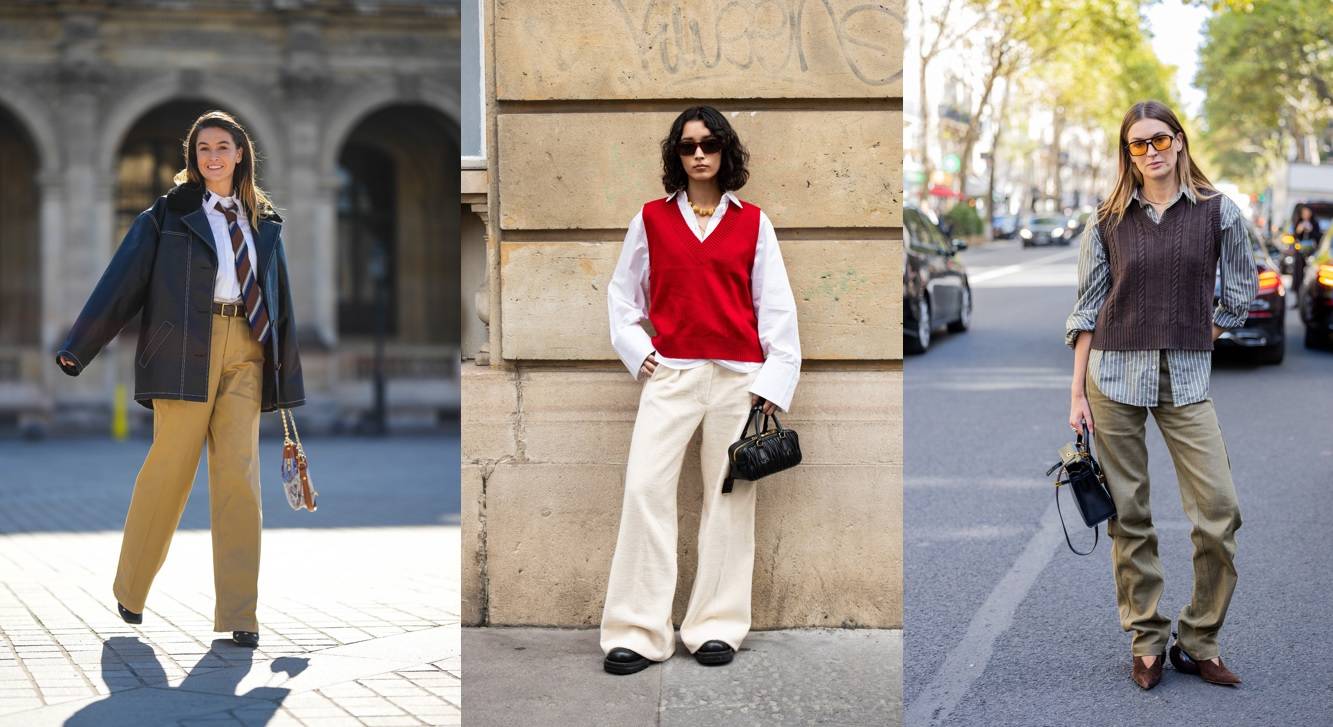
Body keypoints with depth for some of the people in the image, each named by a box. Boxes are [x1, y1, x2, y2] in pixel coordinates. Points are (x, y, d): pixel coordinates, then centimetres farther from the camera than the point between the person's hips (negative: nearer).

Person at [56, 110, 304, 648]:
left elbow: (279, 299, 21)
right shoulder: (169, 212, 6)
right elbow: (122, 280, 0)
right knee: (170, 469, -1)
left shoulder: (264, 222, 17)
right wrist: (78, 347, -6)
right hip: (186, 348, -3)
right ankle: (131, 588, 21)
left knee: (239, 475, -5)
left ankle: (238, 614, -3)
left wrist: (285, 376, 19)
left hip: (246, 352, 3)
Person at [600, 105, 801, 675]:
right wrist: (635, 349, 1)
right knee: (645, 487, -11)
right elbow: (622, 292, 16)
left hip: (739, 376, 0)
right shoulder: (652, 218, 9)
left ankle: (717, 626, 10)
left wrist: (776, 381, 0)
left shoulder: (752, 222, 8)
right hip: (671, 373, 0)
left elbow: (776, 305, 6)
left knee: (730, 495, 2)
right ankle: (637, 633, -8)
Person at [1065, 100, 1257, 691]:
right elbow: (1087, 307, 5)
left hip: (1186, 382, 0)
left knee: (1220, 513, -7)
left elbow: (1239, 293, 11)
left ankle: (1198, 642, 9)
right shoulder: (1109, 220, 3)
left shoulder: (1217, 211, 2)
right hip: (1114, 377, 0)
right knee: (1129, 517, 3)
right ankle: (1146, 642, 14)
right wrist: (1077, 392, 1)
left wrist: (1192, 343, 9)